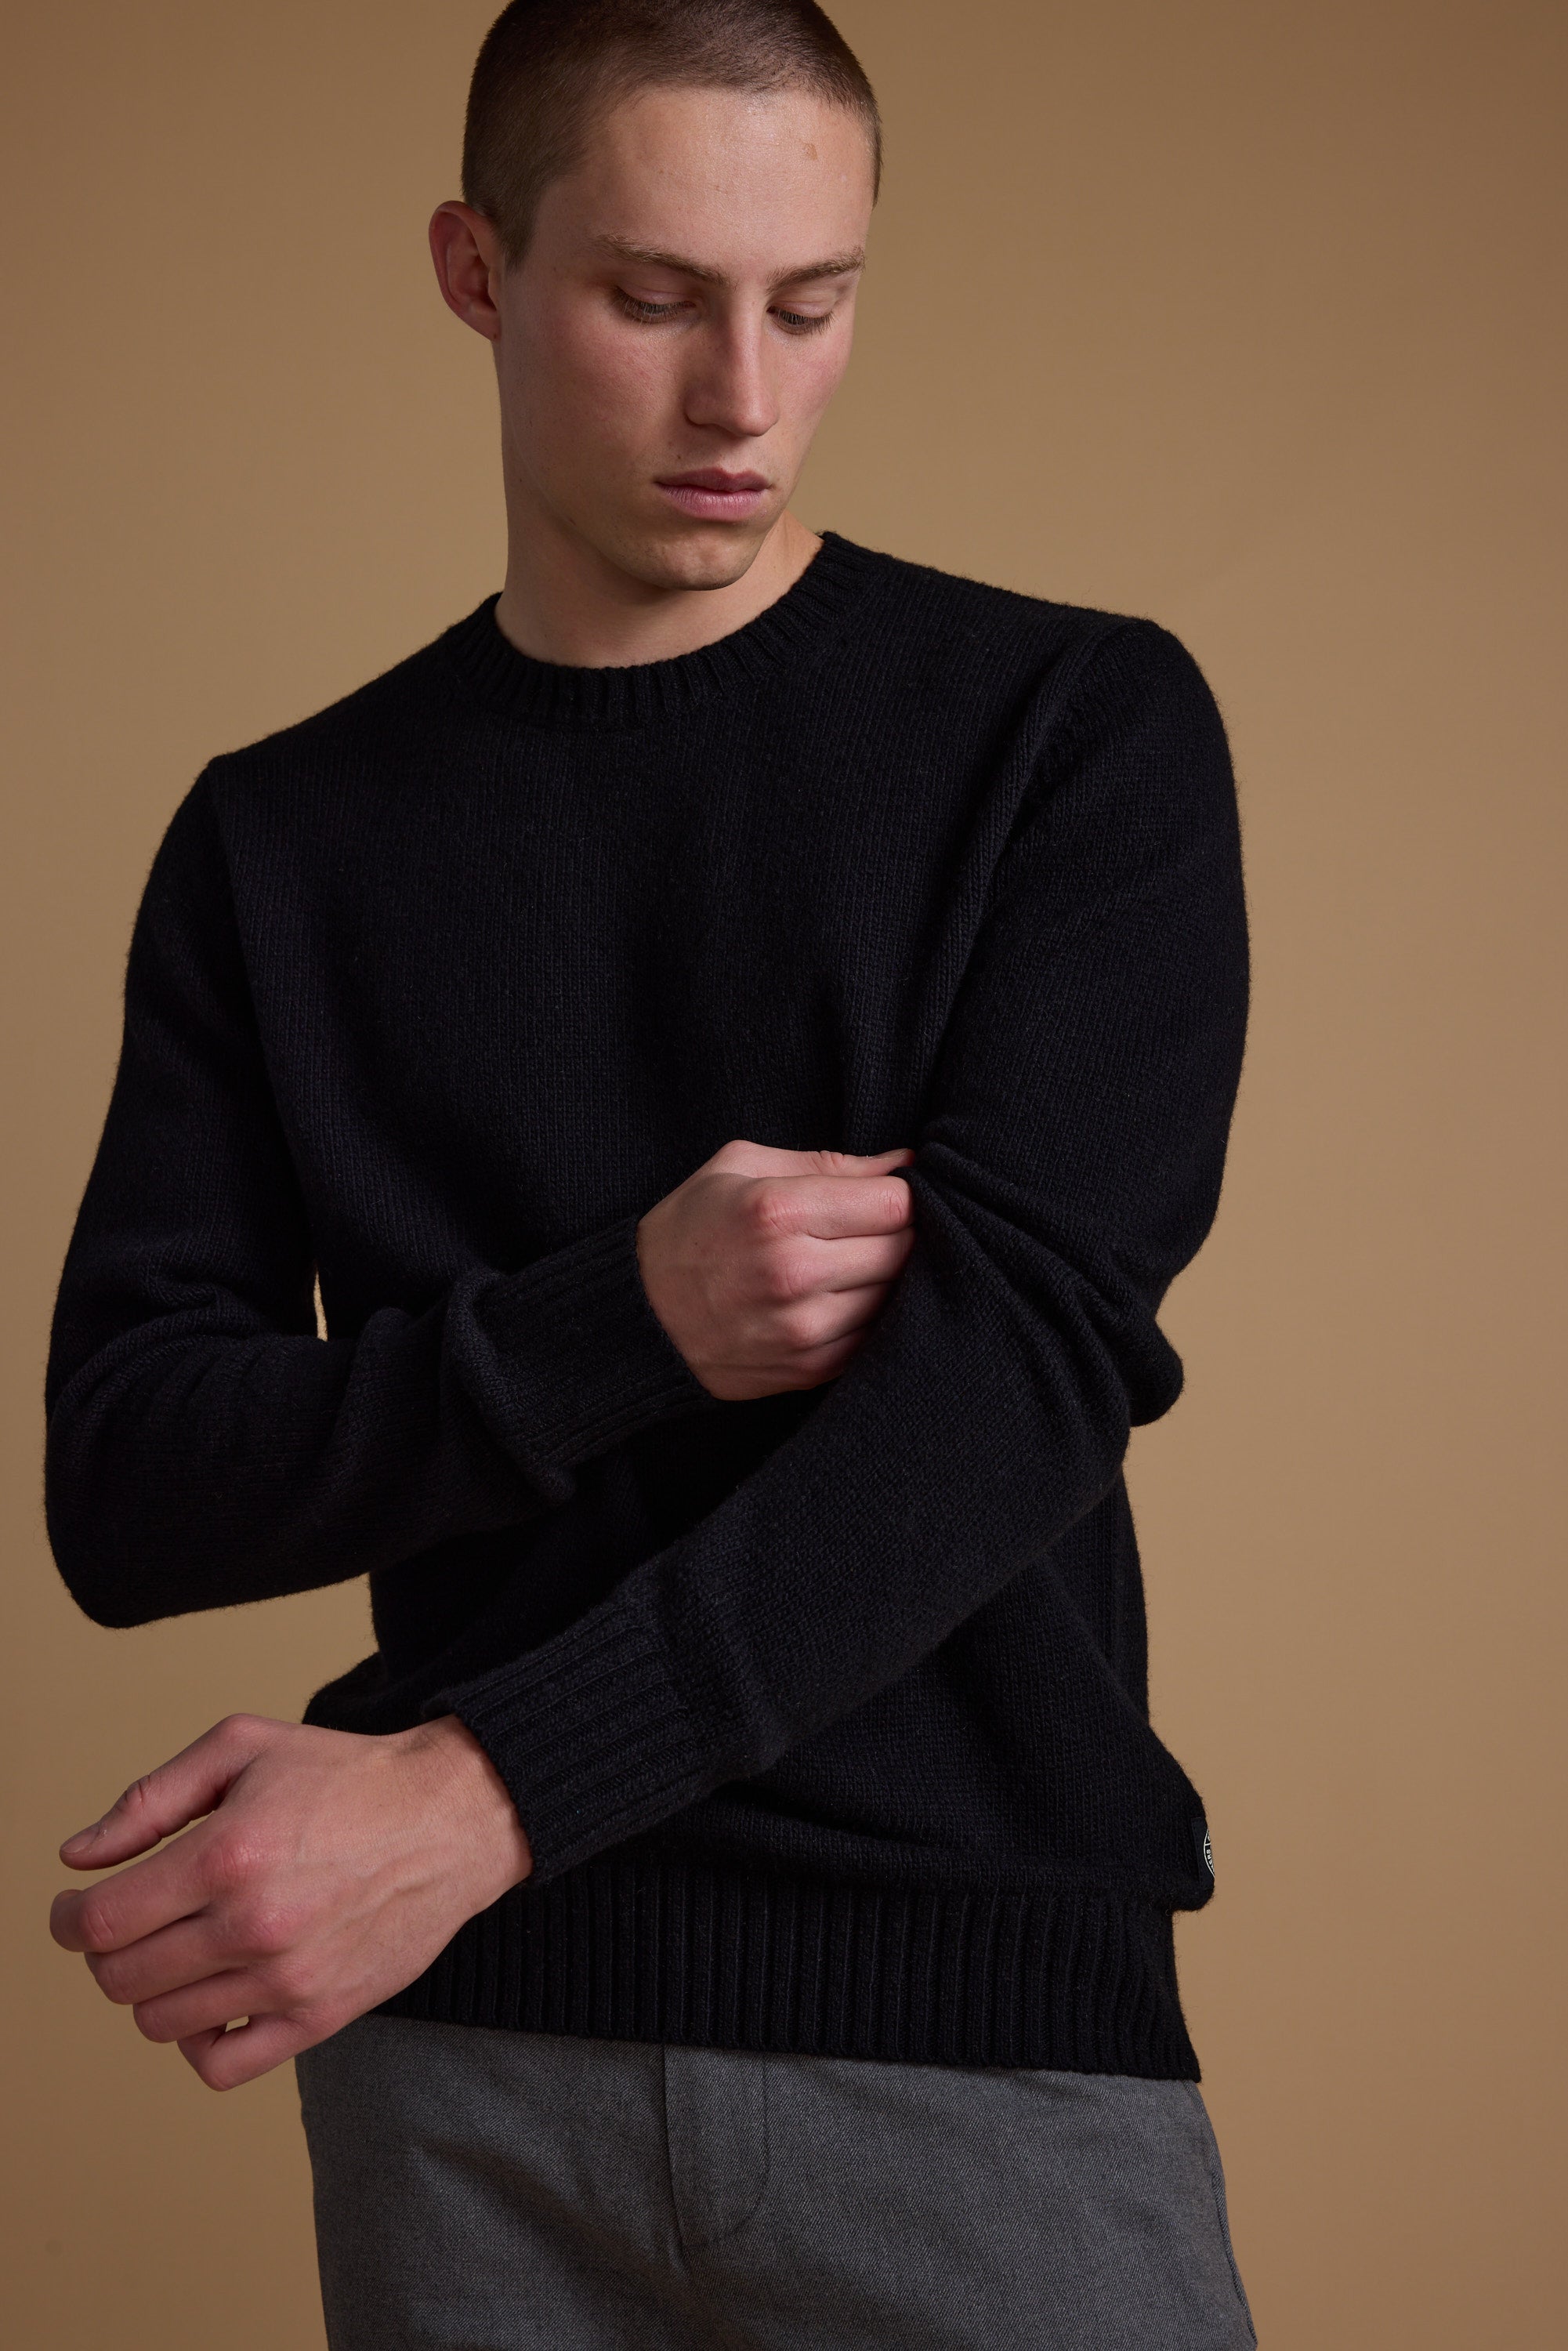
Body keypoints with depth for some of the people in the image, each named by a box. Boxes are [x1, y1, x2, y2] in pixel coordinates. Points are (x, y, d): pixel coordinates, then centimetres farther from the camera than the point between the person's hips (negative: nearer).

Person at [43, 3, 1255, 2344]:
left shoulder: (1076, 728, 0)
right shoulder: (287, 840, 8)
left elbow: (1022, 1355, -12)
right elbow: (125, 1491, 2)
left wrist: (477, 1788, -22)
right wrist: (620, 1323, -15)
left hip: (979, 2007, -2)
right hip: (464, 2042, 2)